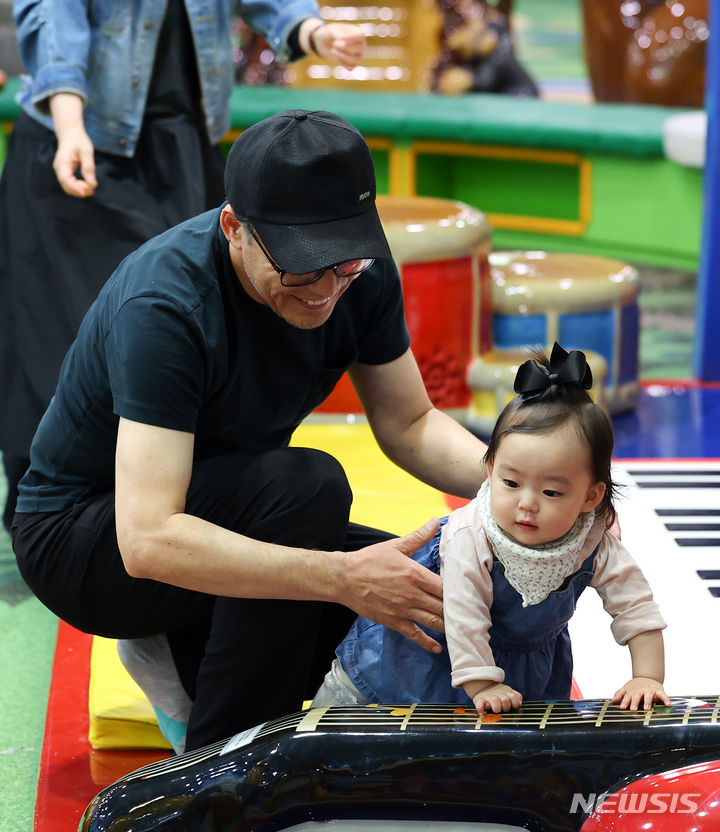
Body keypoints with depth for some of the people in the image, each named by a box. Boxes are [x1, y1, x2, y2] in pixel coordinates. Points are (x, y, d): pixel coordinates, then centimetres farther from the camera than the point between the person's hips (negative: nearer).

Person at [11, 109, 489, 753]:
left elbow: (410, 426, 0)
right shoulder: (163, 305, -32)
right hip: (87, 542, -6)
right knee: (307, 483, -33)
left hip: (230, 519, 7)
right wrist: (340, 577, -47)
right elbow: (147, 542, -40)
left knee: (421, 591, -16)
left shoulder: (358, 271, -12)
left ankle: (193, 642, 8)